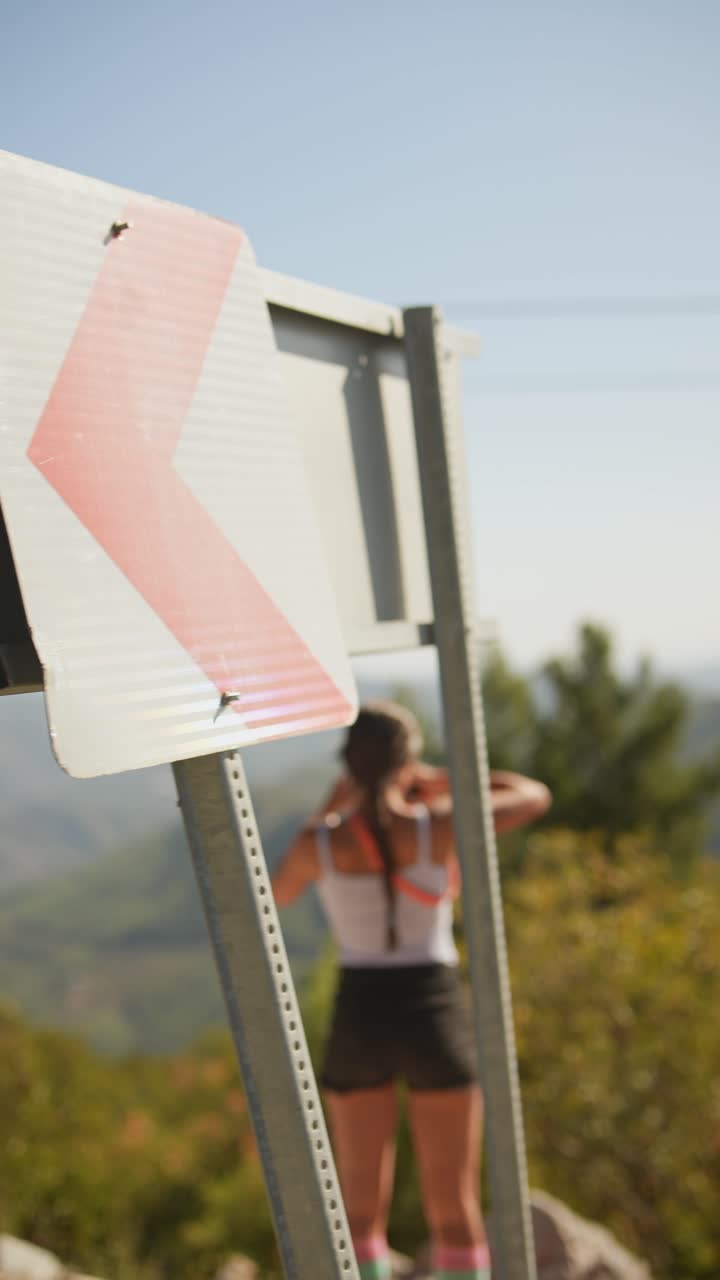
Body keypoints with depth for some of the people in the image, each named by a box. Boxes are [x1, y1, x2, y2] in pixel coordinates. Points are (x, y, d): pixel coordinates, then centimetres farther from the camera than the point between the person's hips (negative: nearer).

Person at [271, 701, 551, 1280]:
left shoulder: (318, 842, -9)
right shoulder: (439, 826, -12)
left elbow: (276, 896, 14)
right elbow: (536, 795, 4)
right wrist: (442, 779, 11)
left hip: (360, 1022, 1)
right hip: (436, 1020, -1)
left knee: (363, 1211, 13)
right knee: (454, 1210, 8)